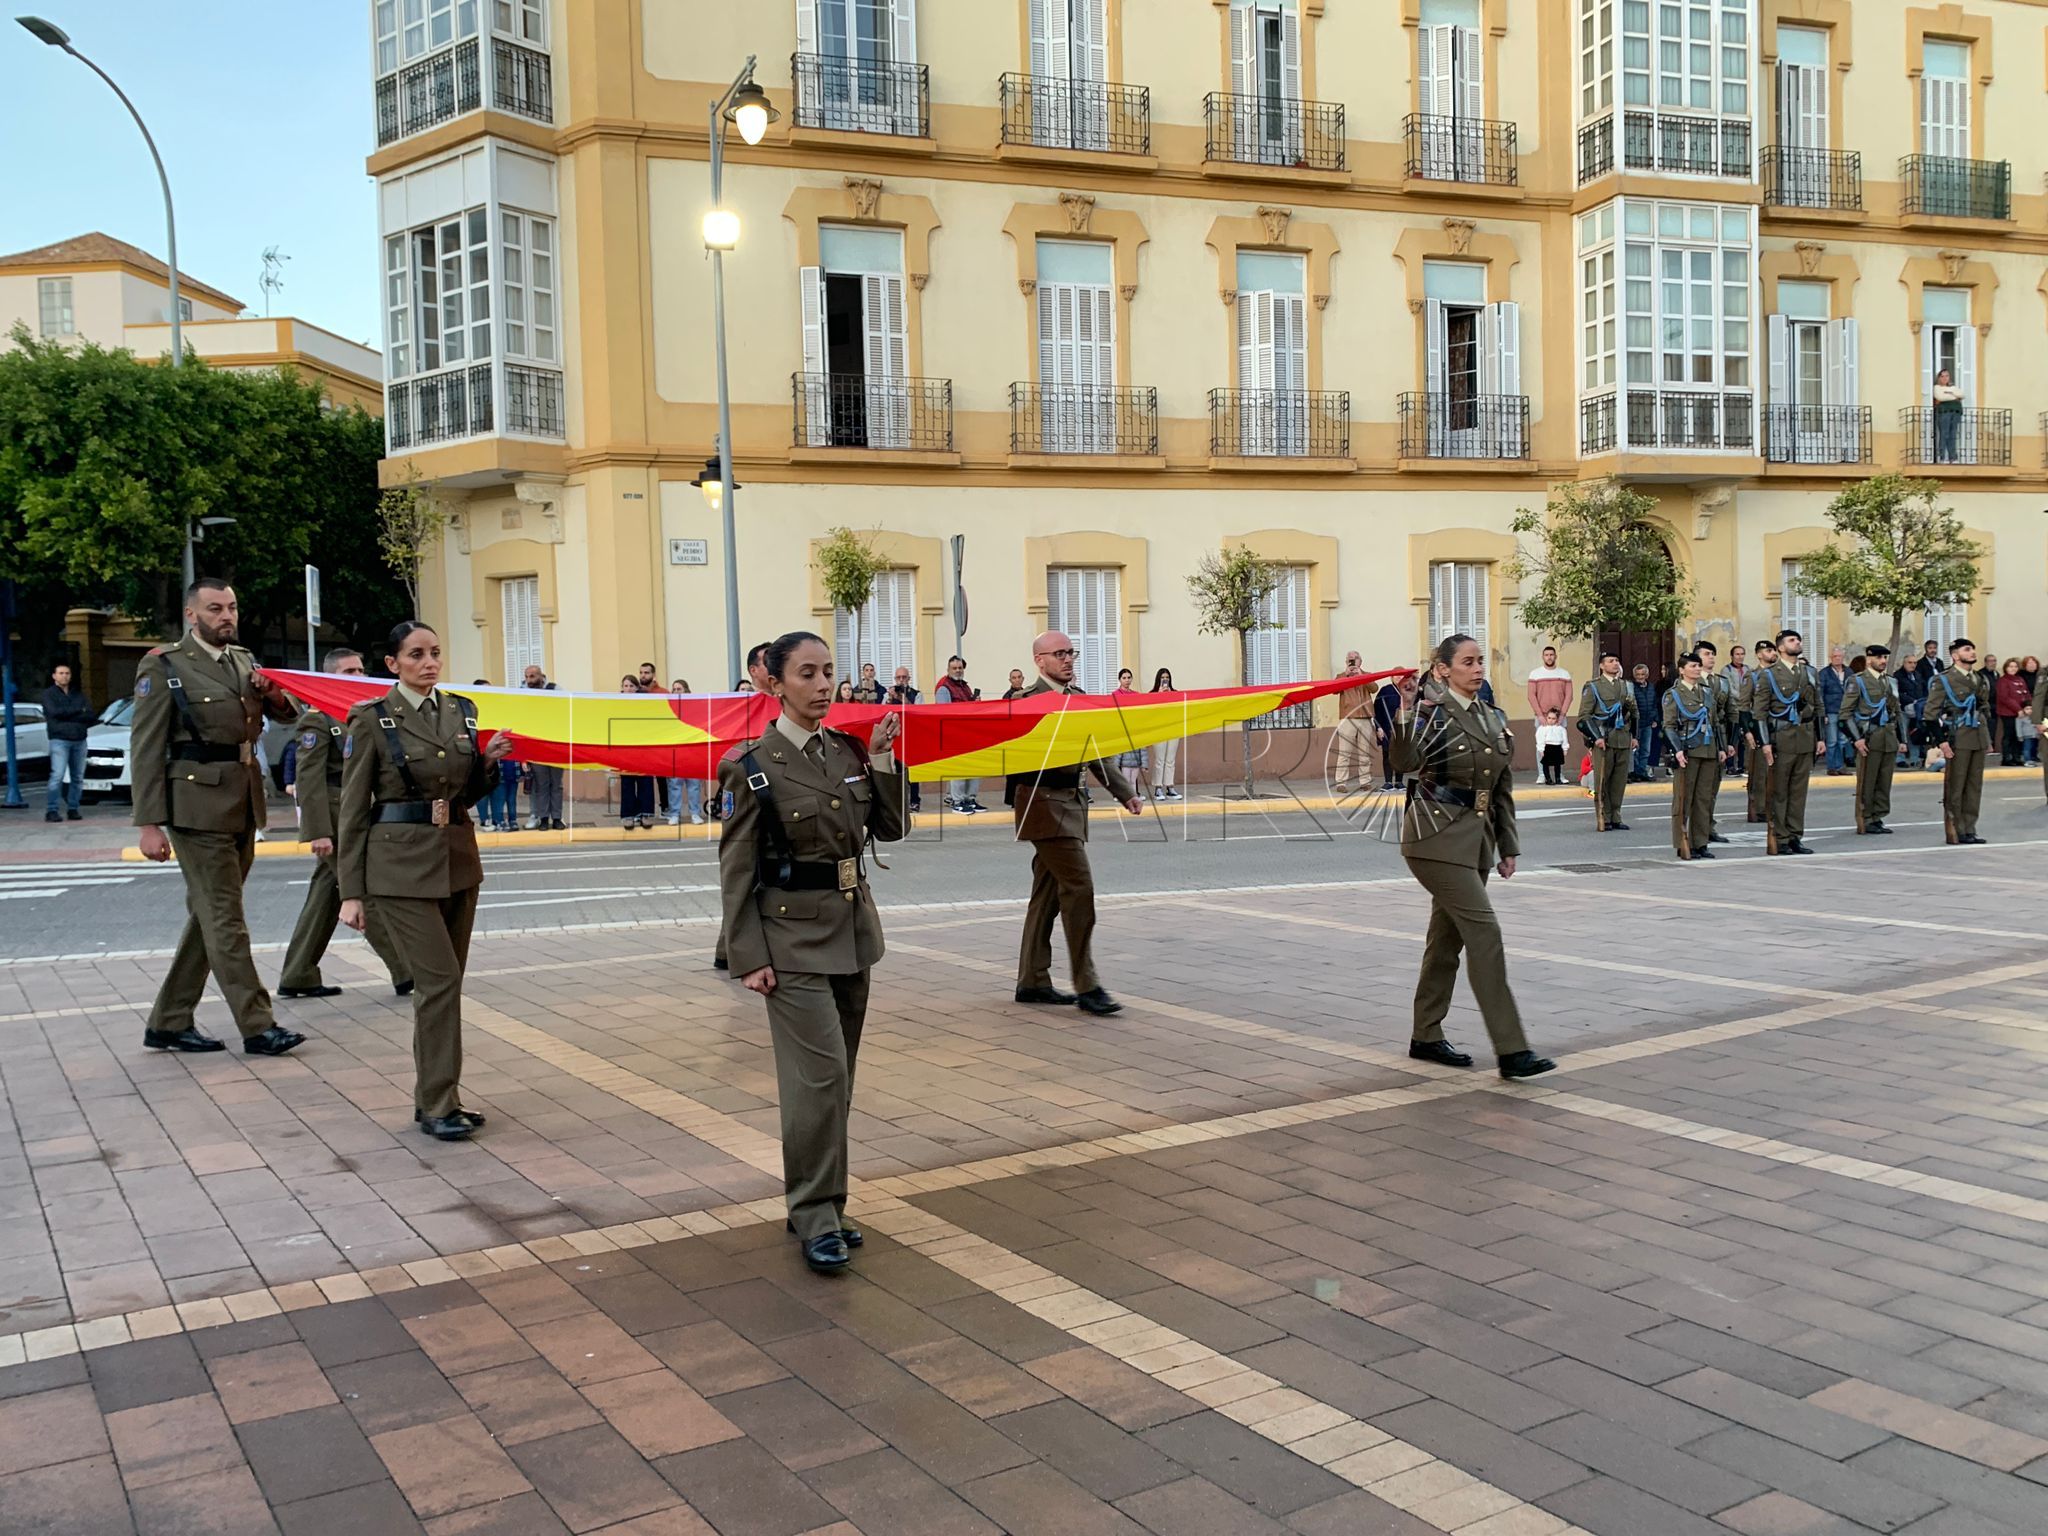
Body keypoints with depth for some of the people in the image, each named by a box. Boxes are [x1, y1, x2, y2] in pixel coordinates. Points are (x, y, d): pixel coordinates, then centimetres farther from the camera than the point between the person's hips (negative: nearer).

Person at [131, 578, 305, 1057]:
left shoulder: (243, 662, 14)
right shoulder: (164, 666, -5)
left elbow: (288, 712, 18)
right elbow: (145, 748, -8)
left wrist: (270, 689, -6)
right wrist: (149, 823, -13)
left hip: (242, 805, 7)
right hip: (198, 806, -7)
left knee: (209, 915, 12)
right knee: (224, 918, -5)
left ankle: (169, 1022, 22)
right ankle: (257, 1026, -2)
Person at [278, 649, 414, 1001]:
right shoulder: (318, 718, -10)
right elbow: (310, 779, -17)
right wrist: (318, 832, -22)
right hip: (335, 816, -9)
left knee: (325, 897, 12)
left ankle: (297, 977, 19)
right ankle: (405, 972, -1)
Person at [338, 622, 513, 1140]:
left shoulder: (461, 712, 8)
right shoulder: (372, 720, -6)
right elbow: (353, 809, -5)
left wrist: (489, 761, -4)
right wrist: (351, 891, -8)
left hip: (458, 860, 6)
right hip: (402, 864, -6)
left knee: (446, 981, 9)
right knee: (440, 978, -10)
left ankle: (435, 1097, 19)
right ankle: (437, 1106, -1)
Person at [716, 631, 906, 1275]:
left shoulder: (849, 750, 5)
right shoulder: (751, 766, -10)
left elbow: (888, 828, 9)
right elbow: (736, 869, -9)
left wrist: (882, 759, -4)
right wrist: (749, 957, -12)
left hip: (853, 928, 6)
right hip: (794, 936, -6)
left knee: (835, 1074, 11)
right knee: (819, 1072, -10)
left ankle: (820, 1203, 23)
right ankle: (816, 1218, 2)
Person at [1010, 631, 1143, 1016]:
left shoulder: (1078, 697, 14)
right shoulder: (1031, 700, -11)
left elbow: (1096, 754, 18)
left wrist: (1125, 793, 14)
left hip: (1070, 801, 9)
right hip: (1045, 803, -9)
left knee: (1049, 894, 12)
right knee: (1078, 887, -12)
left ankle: (1032, 981, 20)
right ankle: (1087, 986, -7)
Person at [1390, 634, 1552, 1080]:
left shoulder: (1495, 719, 14)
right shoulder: (1432, 712, -8)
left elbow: (1503, 790, 18)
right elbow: (1405, 763, -26)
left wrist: (1507, 846, 16)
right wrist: (1406, 712, -36)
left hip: (1477, 838, 8)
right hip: (1438, 838, -8)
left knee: (1448, 936, 13)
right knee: (1484, 932, -12)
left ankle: (1426, 1037, 24)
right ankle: (1511, 1050, -11)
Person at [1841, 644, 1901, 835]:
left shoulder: (1892, 682, 17)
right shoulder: (1857, 681, -3)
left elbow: (1898, 713, 22)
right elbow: (1846, 713, -9)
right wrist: (1856, 739, -15)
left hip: (1889, 740, 6)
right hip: (1868, 740, -6)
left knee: (1884, 783, 7)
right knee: (1866, 783, -2)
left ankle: (1877, 819, 15)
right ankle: (1865, 823, 3)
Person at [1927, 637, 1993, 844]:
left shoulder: (1982, 680, 15)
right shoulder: (1944, 680, -6)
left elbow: (1986, 710, 23)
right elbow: (1931, 713, -9)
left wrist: (1988, 739, 18)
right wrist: (1941, 740, -16)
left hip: (1979, 740, 6)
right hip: (1957, 741, -6)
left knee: (1975, 787, 8)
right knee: (1955, 788, -1)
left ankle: (1969, 830, 15)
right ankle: (1955, 832, 5)